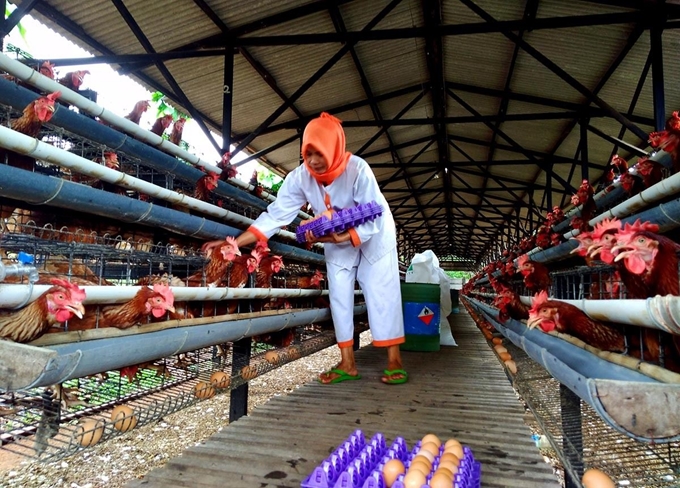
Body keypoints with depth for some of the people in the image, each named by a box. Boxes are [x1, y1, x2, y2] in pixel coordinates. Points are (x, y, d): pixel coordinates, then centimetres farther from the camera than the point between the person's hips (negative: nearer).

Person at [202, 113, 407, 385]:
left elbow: (372, 220, -31)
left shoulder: (358, 170, -33)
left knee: (381, 292, -6)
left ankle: (394, 360, 3)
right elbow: (275, 215, -26)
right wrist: (233, 243, -33)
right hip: (337, 239, 4)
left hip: (374, 234, -4)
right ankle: (347, 363, 9)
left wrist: (340, 237, -45)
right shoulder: (300, 176, -23)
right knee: (339, 296, 1)